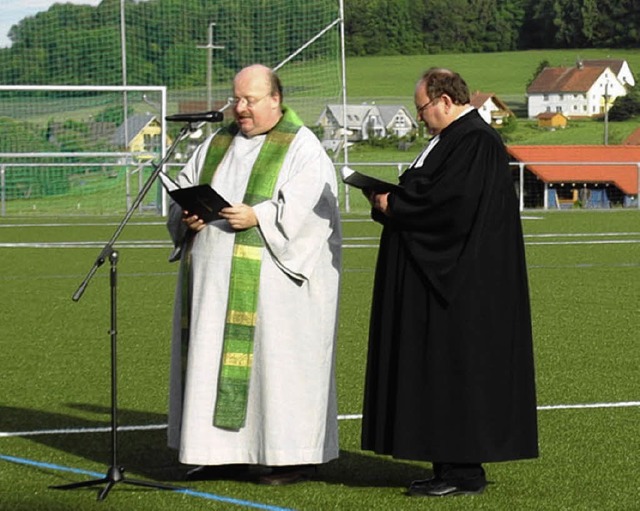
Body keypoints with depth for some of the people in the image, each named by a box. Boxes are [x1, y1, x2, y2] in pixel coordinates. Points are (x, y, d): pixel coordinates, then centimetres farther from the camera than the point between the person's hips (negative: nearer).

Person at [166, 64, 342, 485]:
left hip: (270, 276, -7)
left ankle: (295, 455, 1)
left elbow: (306, 208, -14)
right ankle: (229, 453, 11)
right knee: (214, 355, 5)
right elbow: (184, 186, 16)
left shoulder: (302, 147, -3)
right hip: (214, 277, 7)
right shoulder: (219, 144, 17)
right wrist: (187, 215, -6)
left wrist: (258, 217, -27)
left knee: (276, 355, -6)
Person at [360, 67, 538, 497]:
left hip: (464, 287, -11)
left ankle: (464, 472, -2)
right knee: (440, 369, 11)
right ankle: (452, 465, 15)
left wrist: (392, 206, -12)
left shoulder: (476, 142, -16)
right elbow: (431, 198, 20)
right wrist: (393, 203, 2)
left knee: (456, 370, -7)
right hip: (444, 280, 11)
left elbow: (447, 201, -25)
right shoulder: (457, 139, 17)